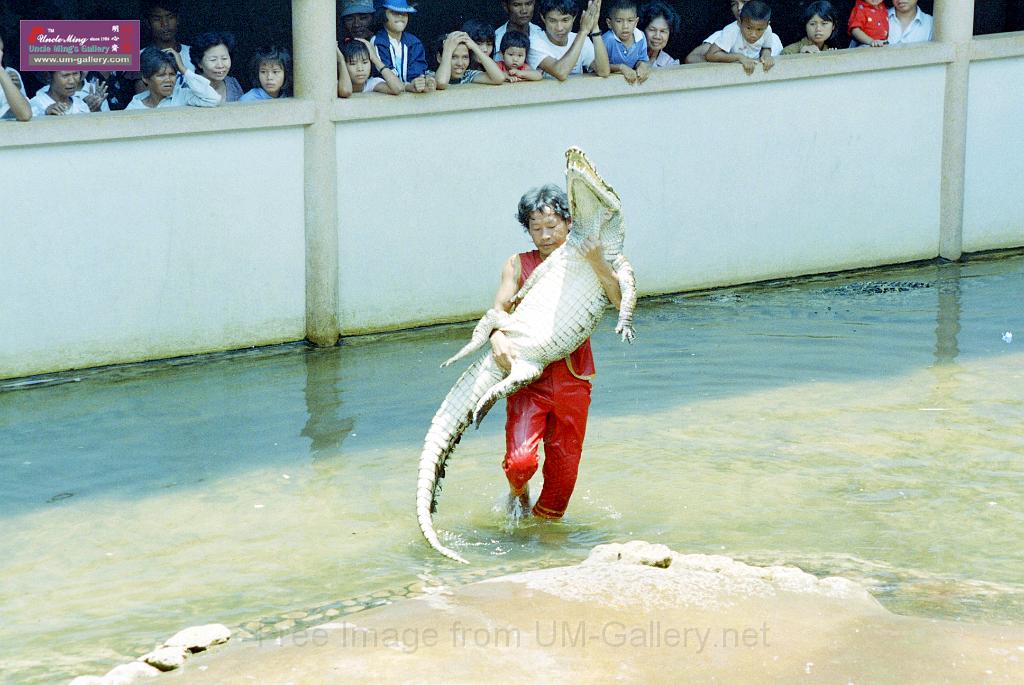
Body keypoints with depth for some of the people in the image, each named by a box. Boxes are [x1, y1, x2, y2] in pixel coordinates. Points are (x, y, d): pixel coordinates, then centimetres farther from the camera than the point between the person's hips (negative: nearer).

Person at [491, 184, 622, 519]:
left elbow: (622, 300, -9)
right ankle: (518, 492, 17)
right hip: (528, 377, -2)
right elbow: (499, 307, -7)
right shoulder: (518, 265, 6)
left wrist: (598, 265, -24)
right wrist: (497, 336, -28)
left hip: (573, 381, 2)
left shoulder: (586, 264, 6)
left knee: (564, 469, 7)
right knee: (520, 460, -18)